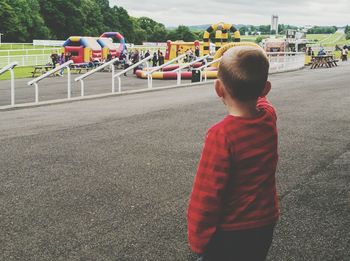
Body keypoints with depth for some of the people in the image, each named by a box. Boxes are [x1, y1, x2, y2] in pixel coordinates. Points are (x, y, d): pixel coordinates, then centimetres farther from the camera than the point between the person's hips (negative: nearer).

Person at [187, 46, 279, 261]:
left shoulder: (222, 135, -27)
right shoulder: (269, 117, -10)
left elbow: (207, 195, -22)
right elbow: (260, 99, 17)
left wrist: (197, 239, -11)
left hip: (230, 230, -6)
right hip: (265, 223, 6)